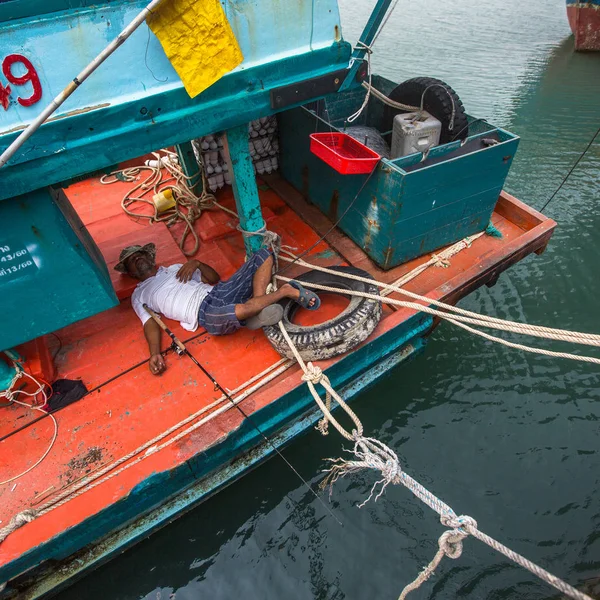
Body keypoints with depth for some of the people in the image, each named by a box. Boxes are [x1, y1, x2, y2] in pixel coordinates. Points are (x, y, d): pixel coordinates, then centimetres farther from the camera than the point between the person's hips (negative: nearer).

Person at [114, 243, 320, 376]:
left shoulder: (175, 269, 32)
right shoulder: (139, 295, 22)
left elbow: (214, 278, 26)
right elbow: (150, 323, 8)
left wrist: (197, 263, 6)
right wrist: (154, 353, -11)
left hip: (219, 291, 6)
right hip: (206, 312, -6)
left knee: (264, 254, -6)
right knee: (238, 311, -43)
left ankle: (260, 309, -24)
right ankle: (285, 290, -18)